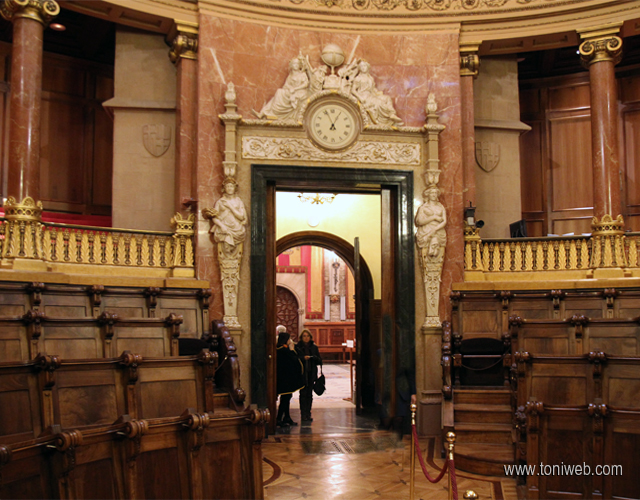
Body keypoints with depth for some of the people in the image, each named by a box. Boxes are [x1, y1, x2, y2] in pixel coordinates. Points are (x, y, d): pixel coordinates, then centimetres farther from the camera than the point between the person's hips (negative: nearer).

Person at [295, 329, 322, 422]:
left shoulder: (314, 347, 9)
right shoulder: (297, 347, 1)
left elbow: (320, 361, 7)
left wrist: (314, 357, -12)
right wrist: (303, 358, -18)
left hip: (311, 373, 3)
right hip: (301, 373, -3)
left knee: (309, 394, 4)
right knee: (303, 394, -4)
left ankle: (308, 414, 11)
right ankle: (303, 414, 1)